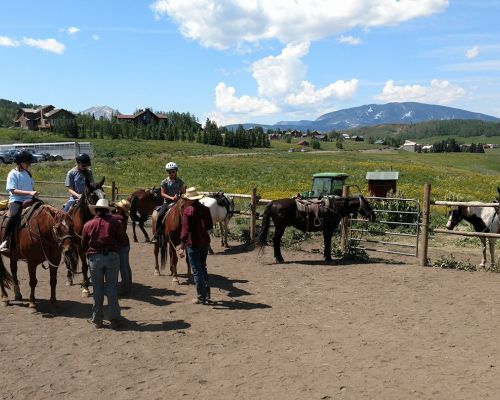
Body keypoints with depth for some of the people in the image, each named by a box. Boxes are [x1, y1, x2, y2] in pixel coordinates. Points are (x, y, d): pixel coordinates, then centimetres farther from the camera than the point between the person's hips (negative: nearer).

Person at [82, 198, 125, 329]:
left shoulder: (88, 224, 1)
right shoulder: (115, 222, -2)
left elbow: (83, 245, 7)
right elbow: (121, 240, 0)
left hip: (95, 258, 1)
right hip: (112, 256, 0)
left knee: (97, 289, 9)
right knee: (112, 288, 5)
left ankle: (97, 320, 15)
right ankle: (114, 320, 6)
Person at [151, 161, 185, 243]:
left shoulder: (180, 181, 7)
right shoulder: (164, 182, 3)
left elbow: (183, 193, 8)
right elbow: (163, 194, -2)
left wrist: (180, 197, -13)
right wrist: (171, 198, -17)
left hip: (177, 201, 1)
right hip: (167, 202, -1)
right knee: (160, 215, -21)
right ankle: (157, 235, -13)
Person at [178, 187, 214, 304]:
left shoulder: (188, 210, -15)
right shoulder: (205, 209, 2)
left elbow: (185, 230, -20)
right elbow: (210, 226, 9)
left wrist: (182, 247, -20)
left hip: (193, 244, -6)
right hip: (205, 242, 6)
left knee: (196, 270, 4)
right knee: (203, 267, 20)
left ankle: (201, 297, 10)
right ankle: (207, 294, 23)